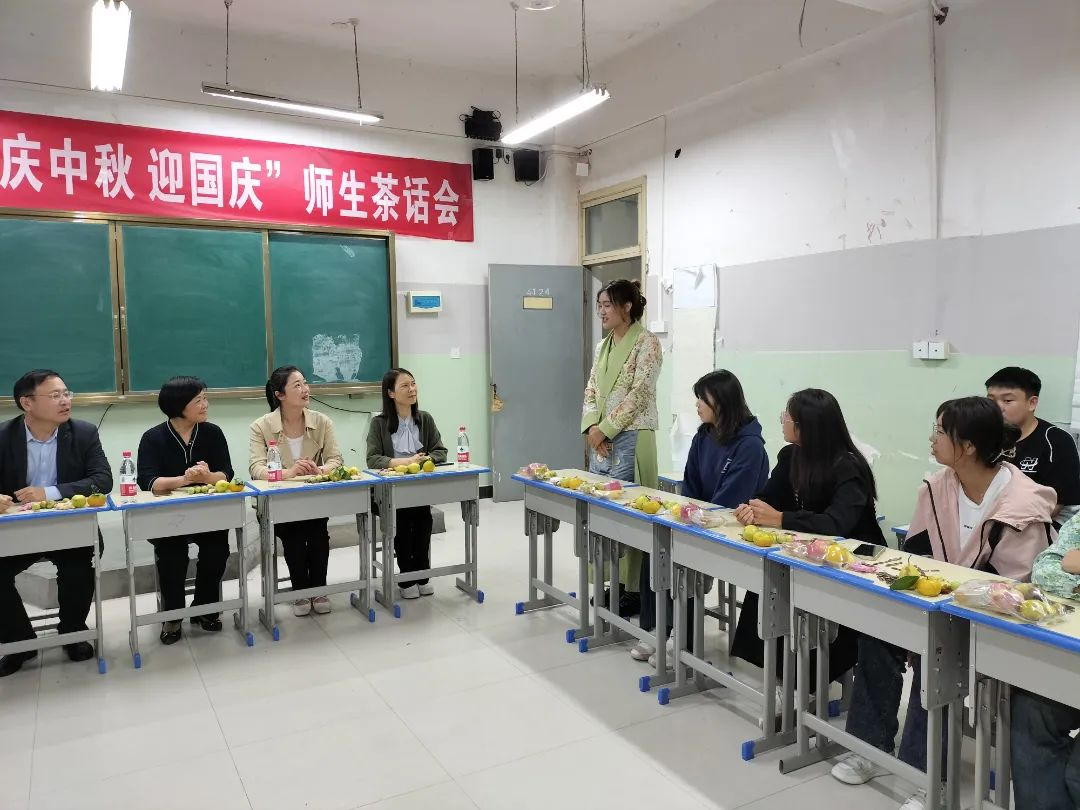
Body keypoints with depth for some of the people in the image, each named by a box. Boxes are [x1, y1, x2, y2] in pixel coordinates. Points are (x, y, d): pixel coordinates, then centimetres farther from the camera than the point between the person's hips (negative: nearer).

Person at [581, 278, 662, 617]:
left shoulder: (646, 342, -7)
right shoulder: (603, 345, 15)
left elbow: (638, 393, -15)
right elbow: (591, 391, 13)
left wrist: (605, 429, -14)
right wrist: (592, 427, -4)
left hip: (630, 437, -8)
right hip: (601, 438, 8)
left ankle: (634, 589, 8)